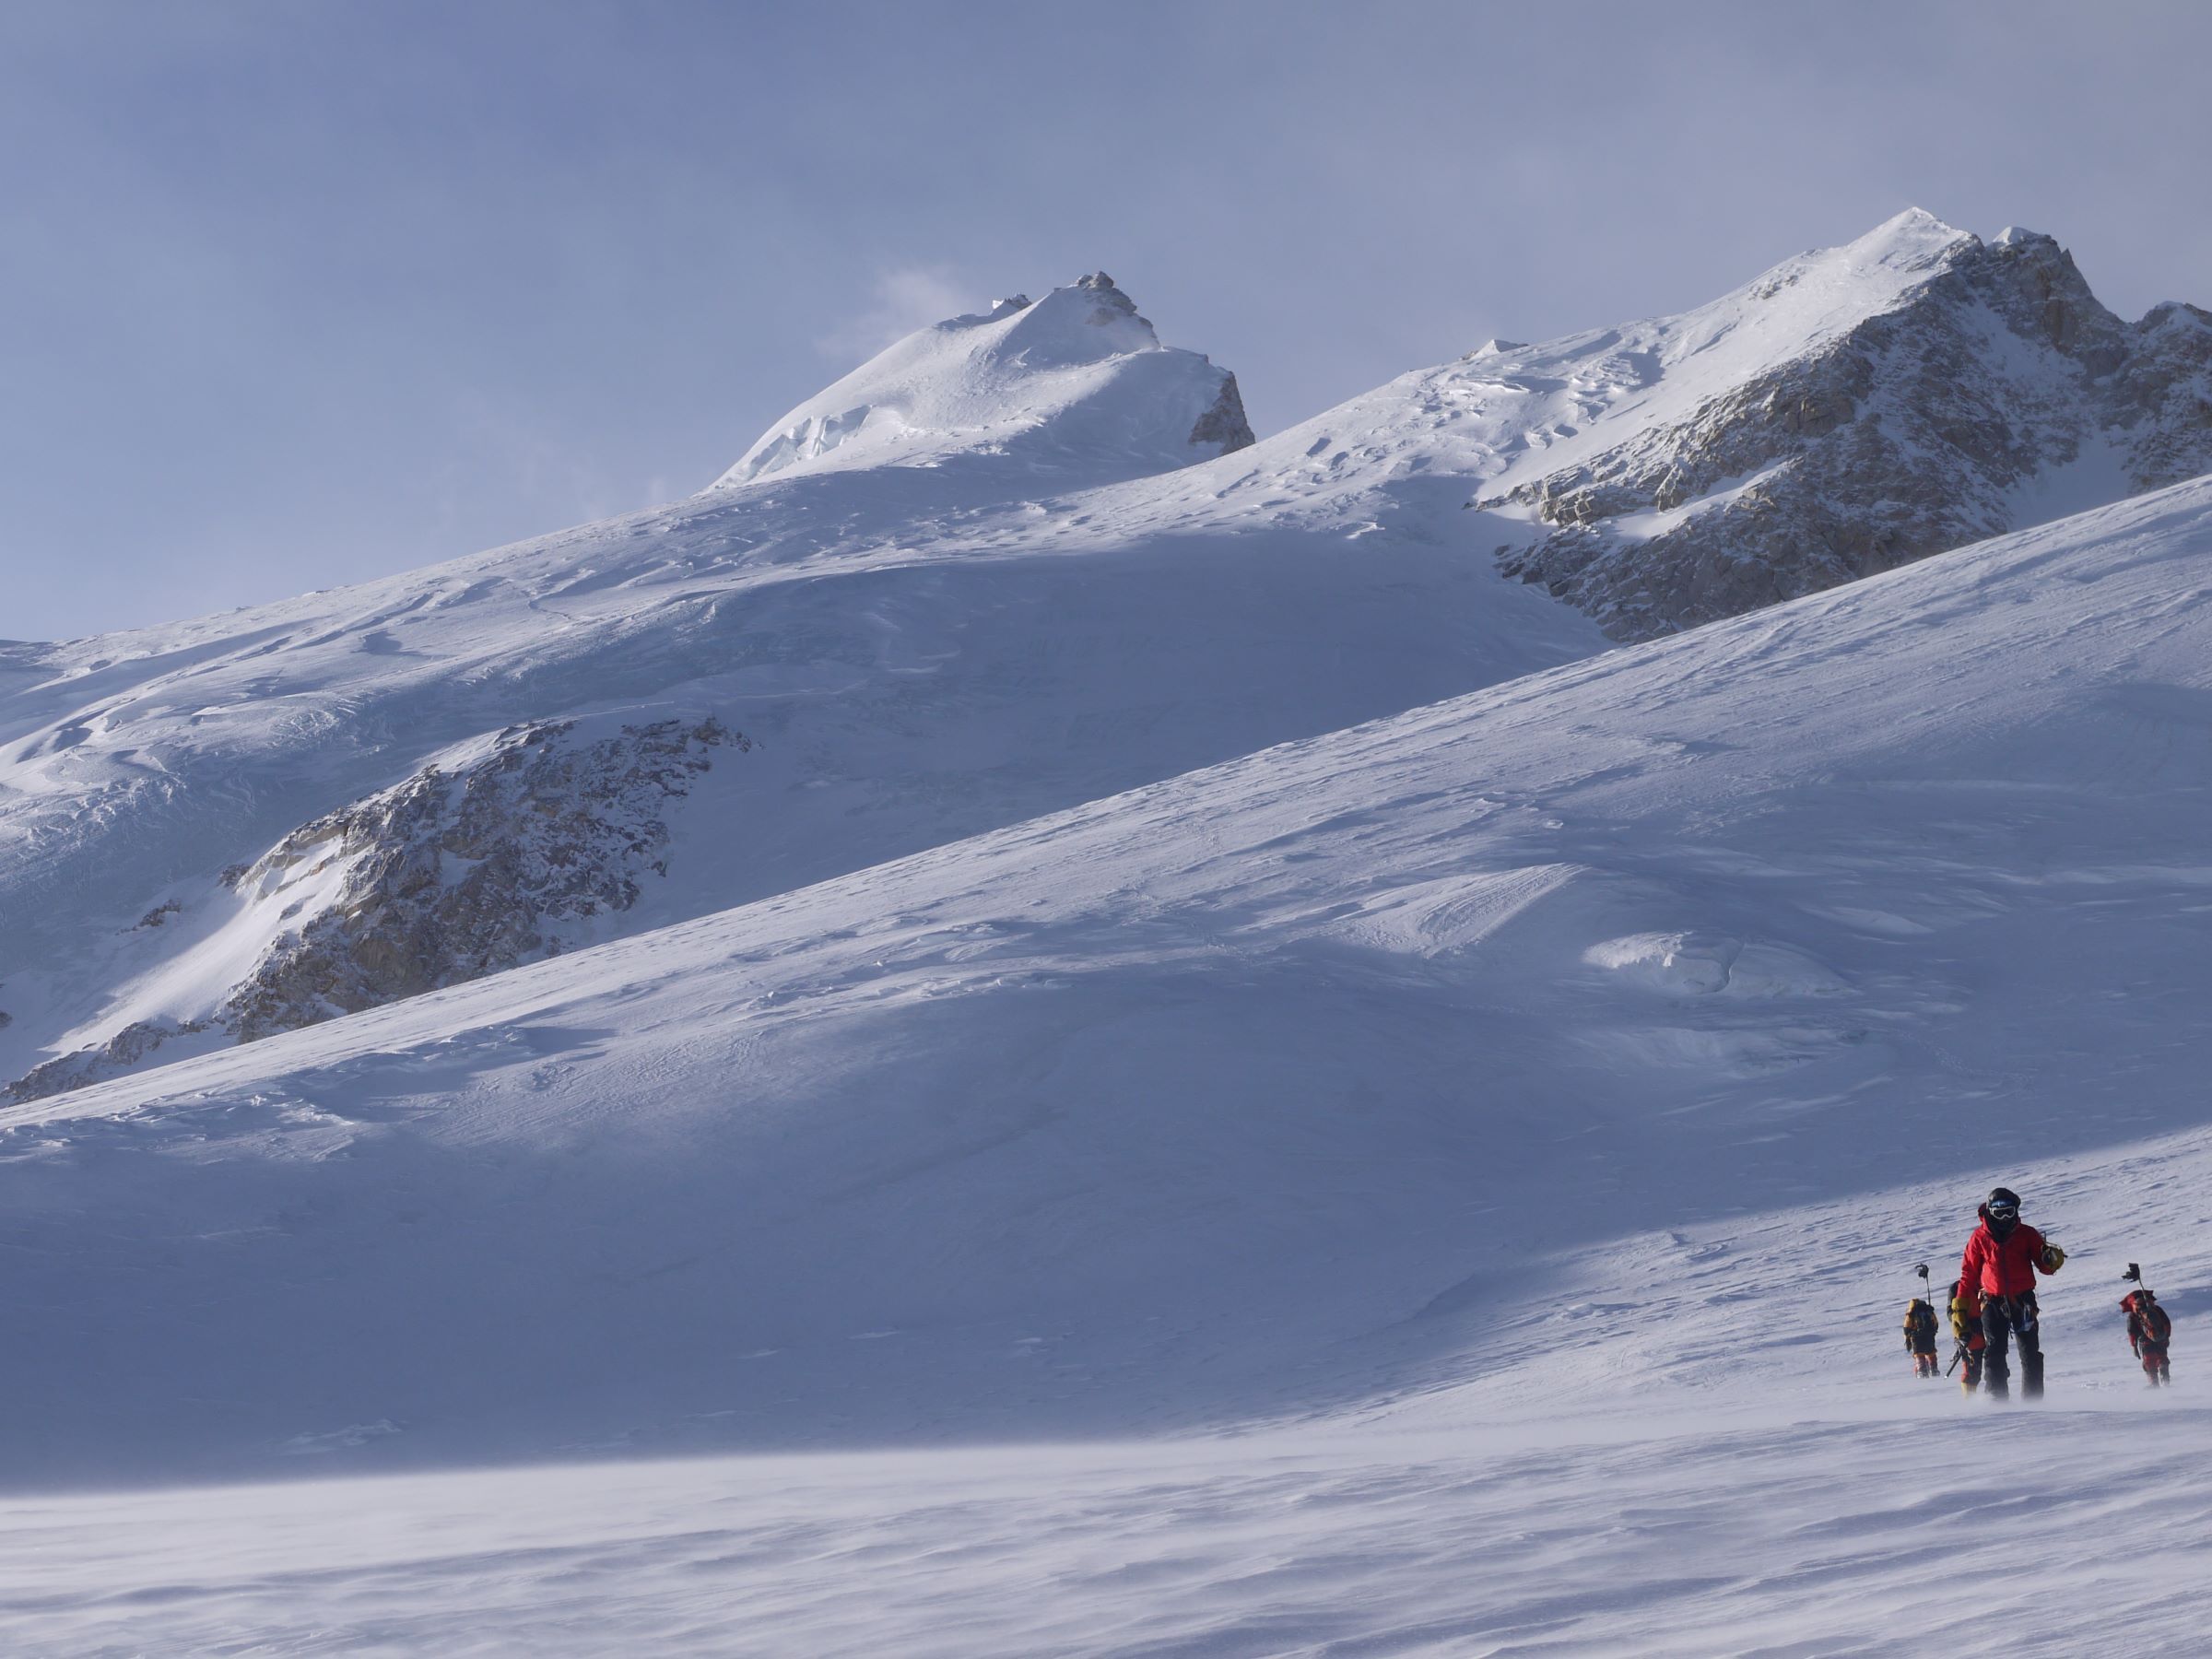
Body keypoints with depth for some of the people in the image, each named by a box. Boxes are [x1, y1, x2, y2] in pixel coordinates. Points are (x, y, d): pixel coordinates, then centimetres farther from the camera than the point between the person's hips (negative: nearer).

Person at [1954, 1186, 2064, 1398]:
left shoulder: (2026, 1234, 4)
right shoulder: (1980, 1238, 4)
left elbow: (2044, 1265, 4)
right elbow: (1969, 1272, 7)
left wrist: (2052, 1261, -20)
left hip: (2023, 1301, 0)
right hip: (1993, 1301, 0)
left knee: (2030, 1351, -2)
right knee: (1994, 1351, -4)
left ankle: (2033, 1397, 2)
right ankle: (1996, 1396, -3)